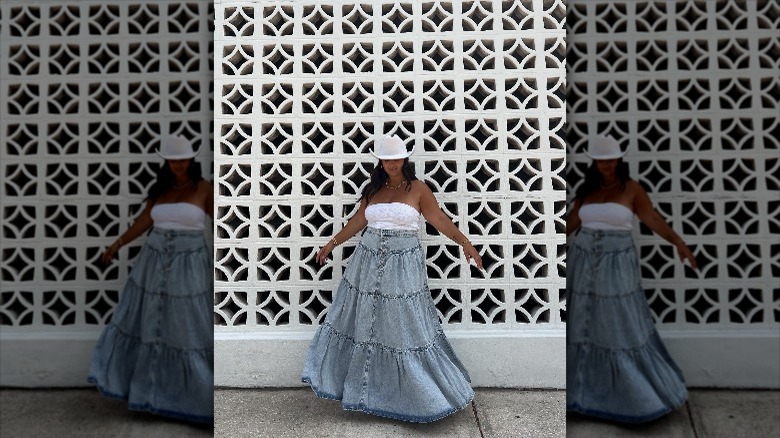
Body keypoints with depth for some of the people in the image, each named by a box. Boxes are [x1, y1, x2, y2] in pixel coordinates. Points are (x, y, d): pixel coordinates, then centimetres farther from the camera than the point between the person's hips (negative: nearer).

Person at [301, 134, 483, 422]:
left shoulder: (417, 188, -3)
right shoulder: (373, 189, 8)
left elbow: (439, 219, -6)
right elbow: (358, 221, 14)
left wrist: (465, 243, -15)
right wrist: (332, 244, 16)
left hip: (402, 265, -4)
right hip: (368, 261, 4)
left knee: (404, 326, 3)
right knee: (363, 322, 11)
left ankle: (420, 391, 23)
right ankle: (361, 386, 29)